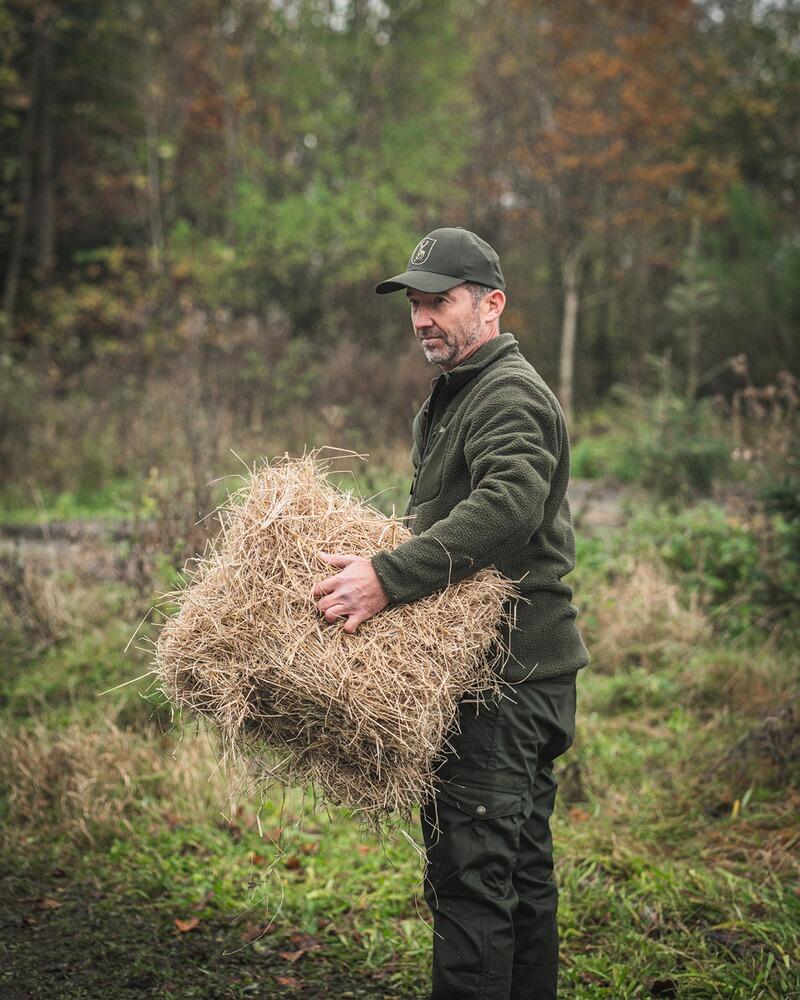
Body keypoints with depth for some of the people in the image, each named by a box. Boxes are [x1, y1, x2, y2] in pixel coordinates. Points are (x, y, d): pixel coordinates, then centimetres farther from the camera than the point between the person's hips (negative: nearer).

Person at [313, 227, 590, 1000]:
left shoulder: (511, 394, -12)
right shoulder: (449, 400, 21)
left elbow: (506, 506, -30)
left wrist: (389, 577, -36)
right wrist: (373, 560, 14)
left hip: (506, 669, -10)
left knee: (468, 864, -10)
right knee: (521, 860, 17)